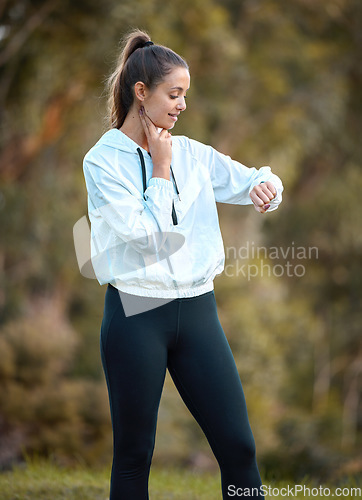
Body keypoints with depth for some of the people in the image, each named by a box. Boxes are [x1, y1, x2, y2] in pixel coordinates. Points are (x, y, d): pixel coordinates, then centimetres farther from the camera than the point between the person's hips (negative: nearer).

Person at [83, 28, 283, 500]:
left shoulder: (191, 153, 9)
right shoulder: (103, 160, -4)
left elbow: (252, 180, 9)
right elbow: (145, 234, -13)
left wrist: (266, 184, -13)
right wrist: (160, 168, -7)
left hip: (197, 310, 4)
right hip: (136, 315, -4)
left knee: (238, 443, 1)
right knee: (133, 455, 6)